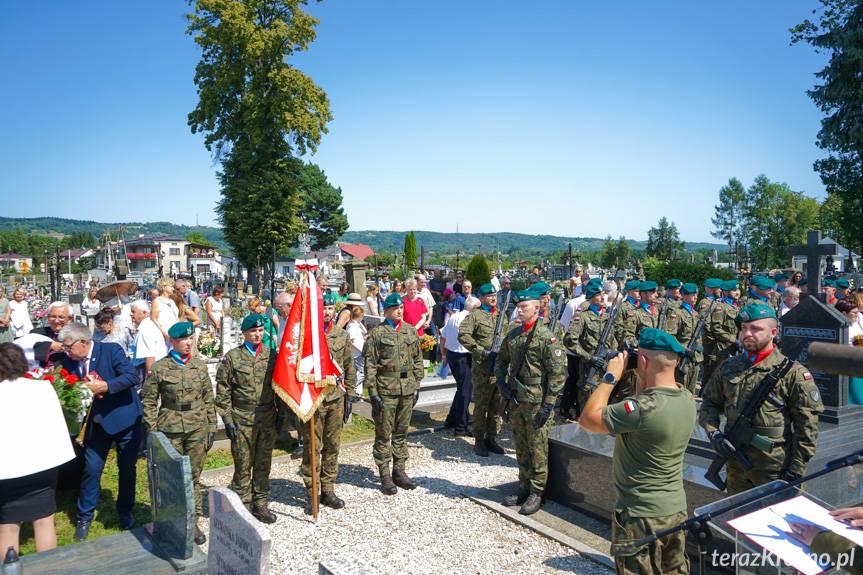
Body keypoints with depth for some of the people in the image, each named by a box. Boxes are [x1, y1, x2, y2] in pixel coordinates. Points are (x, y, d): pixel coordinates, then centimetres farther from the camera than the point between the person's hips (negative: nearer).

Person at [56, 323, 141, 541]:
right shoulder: (68, 361, -2)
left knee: (127, 468, 9)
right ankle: (84, 517, 23)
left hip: (124, 419, -3)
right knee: (91, 469, 4)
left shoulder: (111, 350, -17)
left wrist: (104, 386, -30)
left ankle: (125, 513, 29)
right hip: (95, 423, 3)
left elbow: (132, 376, -25)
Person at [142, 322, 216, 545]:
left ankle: (193, 520, 21)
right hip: (170, 430, -2)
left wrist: (212, 428, 6)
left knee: (194, 476, 9)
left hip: (197, 428, 2)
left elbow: (208, 399, 8)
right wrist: (152, 431, -4)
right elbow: (149, 401, -1)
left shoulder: (200, 365, 4)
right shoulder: (159, 367, -4)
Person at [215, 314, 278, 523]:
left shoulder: (271, 355, 5)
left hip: (268, 419, 3)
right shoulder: (232, 357, -3)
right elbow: (222, 392, -2)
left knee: (264, 463, 11)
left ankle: (261, 503, 25)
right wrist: (228, 420, -6)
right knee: (243, 465, 5)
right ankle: (243, 505, 18)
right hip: (242, 420, -3)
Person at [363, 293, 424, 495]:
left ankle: (399, 471, 25)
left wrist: (416, 386, 9)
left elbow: (418, 360, 13)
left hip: (407, 390, 4)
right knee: (384, 434, 3)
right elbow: (370, 365, -7)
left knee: (402, 433, 13)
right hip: (385, 391, -4)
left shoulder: (411, 331, 9)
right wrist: (373, 392, -10)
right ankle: (385, 476, 13)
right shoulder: (377, 333, -5)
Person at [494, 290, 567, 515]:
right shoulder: (513, 334, 8)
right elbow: (501, 360, 21)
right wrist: (502, 384, 7)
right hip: (515, 400, 7)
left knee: (537, 449, 3)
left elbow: (558, 373, -15)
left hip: (536, 402, -7)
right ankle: (524, 488, 29)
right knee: (521, 447, 16)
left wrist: (548, 404, -17)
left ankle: (537, 493, 15)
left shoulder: (546, 337, -13)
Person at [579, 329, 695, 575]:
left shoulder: (643, 408, -30)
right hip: (676, 511, 8)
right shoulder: (687, 399, -5)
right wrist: (640, 377, 3)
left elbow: (588, 419, -19)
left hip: (640, 517, -7)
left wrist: (611, 376, -14)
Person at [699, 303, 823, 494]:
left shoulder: (792, 373, -9)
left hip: (774, 470, -4)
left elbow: (807, 426, -9)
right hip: (735, 466, 5)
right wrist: (714, 433, -5)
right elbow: (709, 403, 12)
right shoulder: (728, 368, 4)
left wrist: (796, 470, -11)